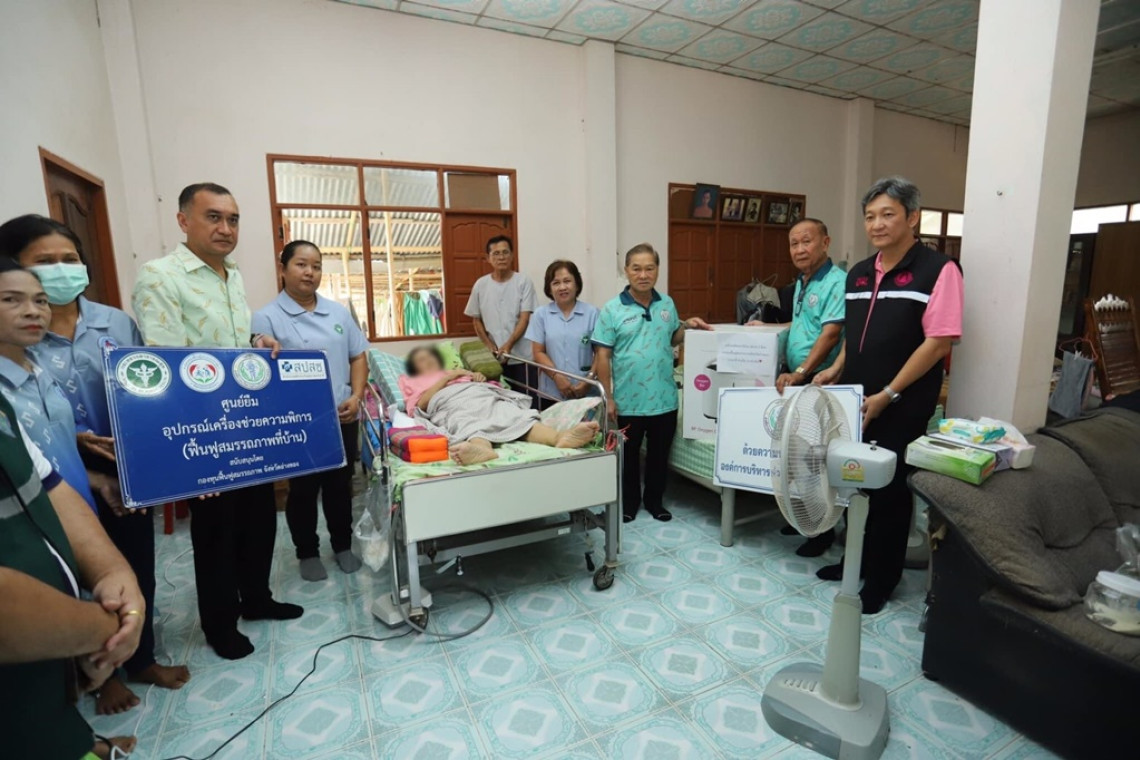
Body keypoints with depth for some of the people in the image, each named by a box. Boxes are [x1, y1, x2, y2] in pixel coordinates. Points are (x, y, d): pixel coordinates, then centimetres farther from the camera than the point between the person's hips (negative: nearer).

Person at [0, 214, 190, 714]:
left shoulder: (118, 323, 0)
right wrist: (73, 442, -23)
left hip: (130, 474, 3)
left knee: (138, 568, 16)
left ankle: (142, 659, 39)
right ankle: (104, 672, 39)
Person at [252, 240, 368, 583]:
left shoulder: (338, 312, 7)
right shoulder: (267, 318, -7)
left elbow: (357, 357, 11)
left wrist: (356, 397, -3)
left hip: (342, 419, 4)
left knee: (340, 486, 16)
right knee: (303, 490, 12)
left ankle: (342, 545, 34)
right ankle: (307, 553, 31)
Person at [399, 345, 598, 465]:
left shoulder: (459, 373, 44)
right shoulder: (413, 382, 35)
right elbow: (421, 403, 12)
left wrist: (480, 378, 8)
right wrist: (446, 378, 10)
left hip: (483, 396, 2)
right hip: (451, 404, -2)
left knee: (513, 416, -31)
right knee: (466, 424, -41)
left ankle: (561, 437, -61)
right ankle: (483, 449, -77)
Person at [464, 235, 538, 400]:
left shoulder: (523, 282, -2)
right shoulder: (480, 285, 5)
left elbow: (525, 318, -7)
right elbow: (477, 320, 11)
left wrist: (508, 345, -19)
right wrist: (489, 345, -3)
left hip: (522, 357, -2)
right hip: (494, 358, 2)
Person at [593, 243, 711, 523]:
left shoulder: (667, 304, 4)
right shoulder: (612, 310, -9)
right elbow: (603, 356, -9)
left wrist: (687, 325, -3)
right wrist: (608, 398, -11)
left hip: (664, 399, 3)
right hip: (628, 401, -3)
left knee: (659, 454, 16)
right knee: (629, 455, 13)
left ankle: (655, 500, 35)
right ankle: (629, 501, 32)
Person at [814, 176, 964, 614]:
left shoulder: (937, 270, -10)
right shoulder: (858, 274, 10)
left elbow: (938, 342, -15)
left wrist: (887, 395, -18)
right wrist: (836, 370, 4)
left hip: (902, 407, -6)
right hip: (855, 401, 6)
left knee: (890, 491, 5)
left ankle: (881, 580, 24)